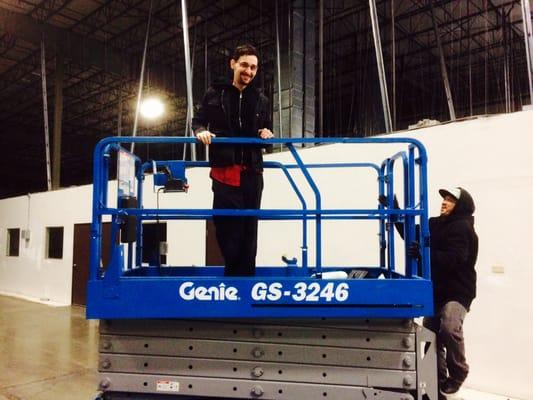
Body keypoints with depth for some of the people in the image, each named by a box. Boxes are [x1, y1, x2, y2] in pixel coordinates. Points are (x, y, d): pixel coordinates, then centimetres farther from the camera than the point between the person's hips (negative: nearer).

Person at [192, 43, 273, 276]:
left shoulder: (260, 99, 16)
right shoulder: (215, 93, 8)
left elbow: (268, 129, 21)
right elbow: (198, 120, 10)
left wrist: (267, 133, -2)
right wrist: (200, 131, -12)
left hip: (252, 170, 3)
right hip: (224, 169, -2)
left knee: (249, 225, 3)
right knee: (226, 223, -7)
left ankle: (244, 275, 11)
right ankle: (235, 271, 8)